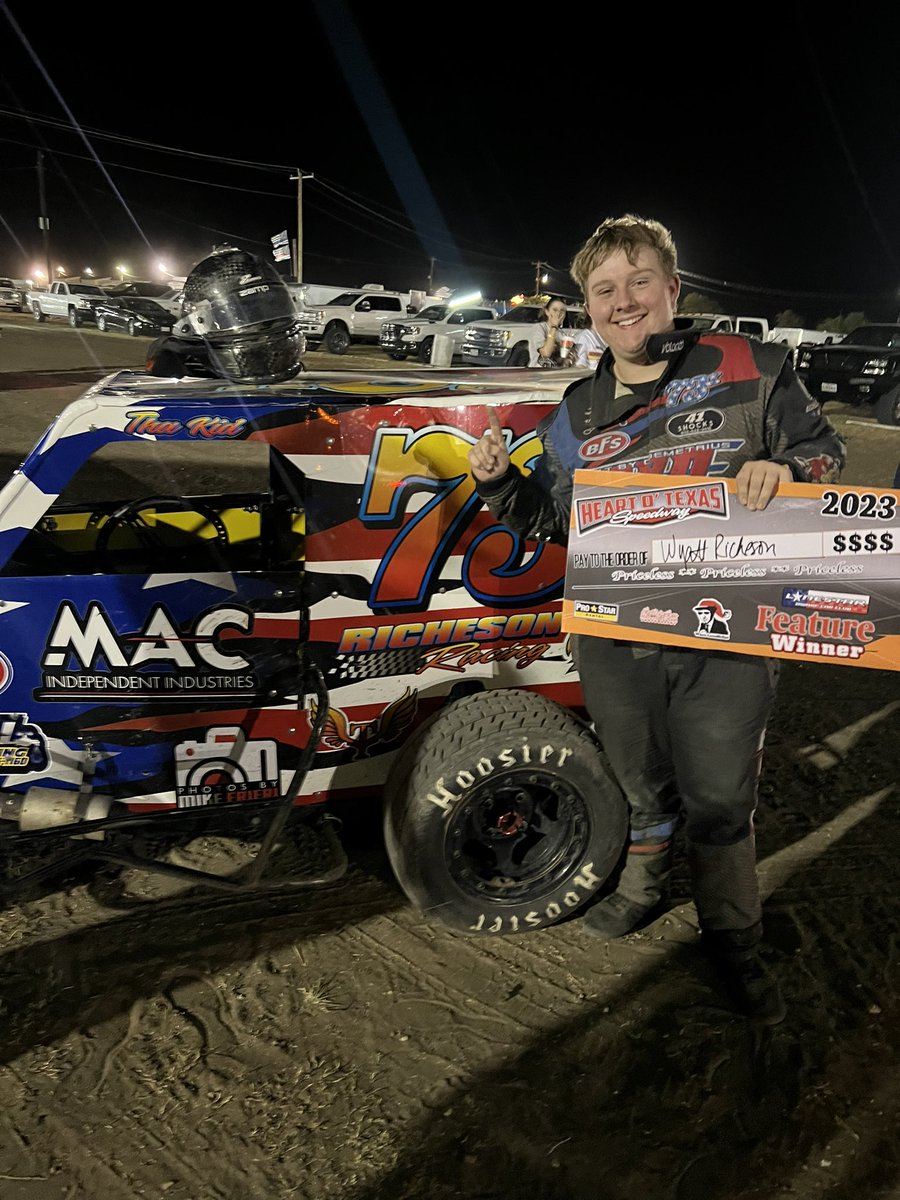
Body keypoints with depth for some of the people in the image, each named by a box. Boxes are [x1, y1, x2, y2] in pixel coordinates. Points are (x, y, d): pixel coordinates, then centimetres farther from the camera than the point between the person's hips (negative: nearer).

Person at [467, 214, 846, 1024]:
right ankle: (642, 888, 47)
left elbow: (825, 449, 6)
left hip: (728, 641, -3)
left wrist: (783, 467, -17)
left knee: (720, 801, 8)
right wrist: (501, 484, -2)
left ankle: (733, 941, 32)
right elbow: (558, 522, 14)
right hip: (615, 643, 3)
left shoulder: (752, 371, -1)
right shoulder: (576, 416, 9)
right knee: (642, 787, 19)